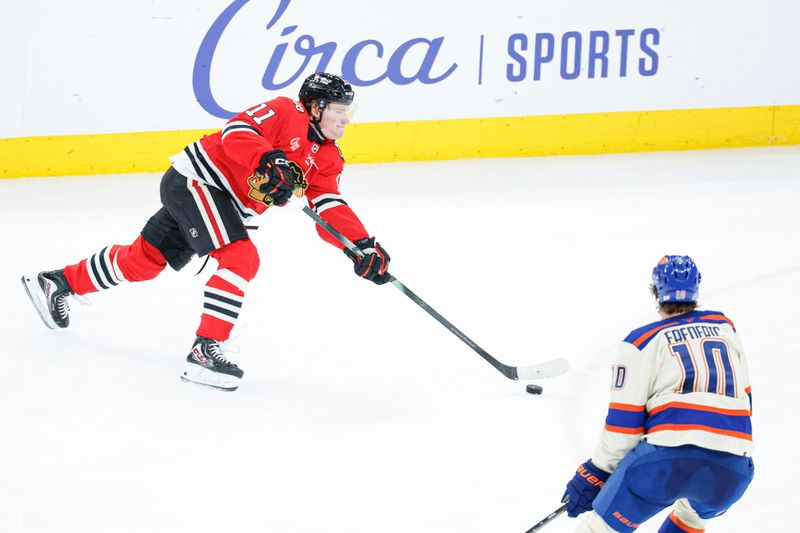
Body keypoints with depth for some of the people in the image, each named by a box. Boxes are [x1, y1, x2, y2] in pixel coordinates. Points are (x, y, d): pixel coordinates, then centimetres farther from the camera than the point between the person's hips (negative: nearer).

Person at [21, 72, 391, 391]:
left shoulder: (327, 160, 8)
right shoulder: (285, 112, -13)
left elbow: (332, 208, 0)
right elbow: (236, 132, -24)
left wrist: (362, 246, -13)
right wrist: (269, 162, -39)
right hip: (195, 178, -9)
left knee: (144, 260, 17)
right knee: (241, 258, -22)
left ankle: (58, 283, 34)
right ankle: (204, 351, -24)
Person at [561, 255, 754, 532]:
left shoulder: (642, 341, 9)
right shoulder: (725, 327, 23)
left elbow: (624, 420, 4)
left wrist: (595, 472, 13)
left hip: (668, 456, -4)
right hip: (734, 468, 4)